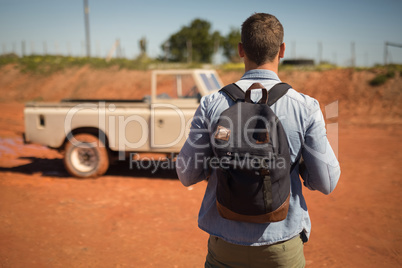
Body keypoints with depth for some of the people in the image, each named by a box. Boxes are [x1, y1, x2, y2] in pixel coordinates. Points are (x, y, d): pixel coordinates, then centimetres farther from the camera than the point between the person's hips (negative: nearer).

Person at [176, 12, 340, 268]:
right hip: (283, 243, 0)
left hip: (226, 246, 1)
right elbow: (326, 182, -6)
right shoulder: (305, 107, -12)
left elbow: (188, 175, -3)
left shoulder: (212, 104, -10)